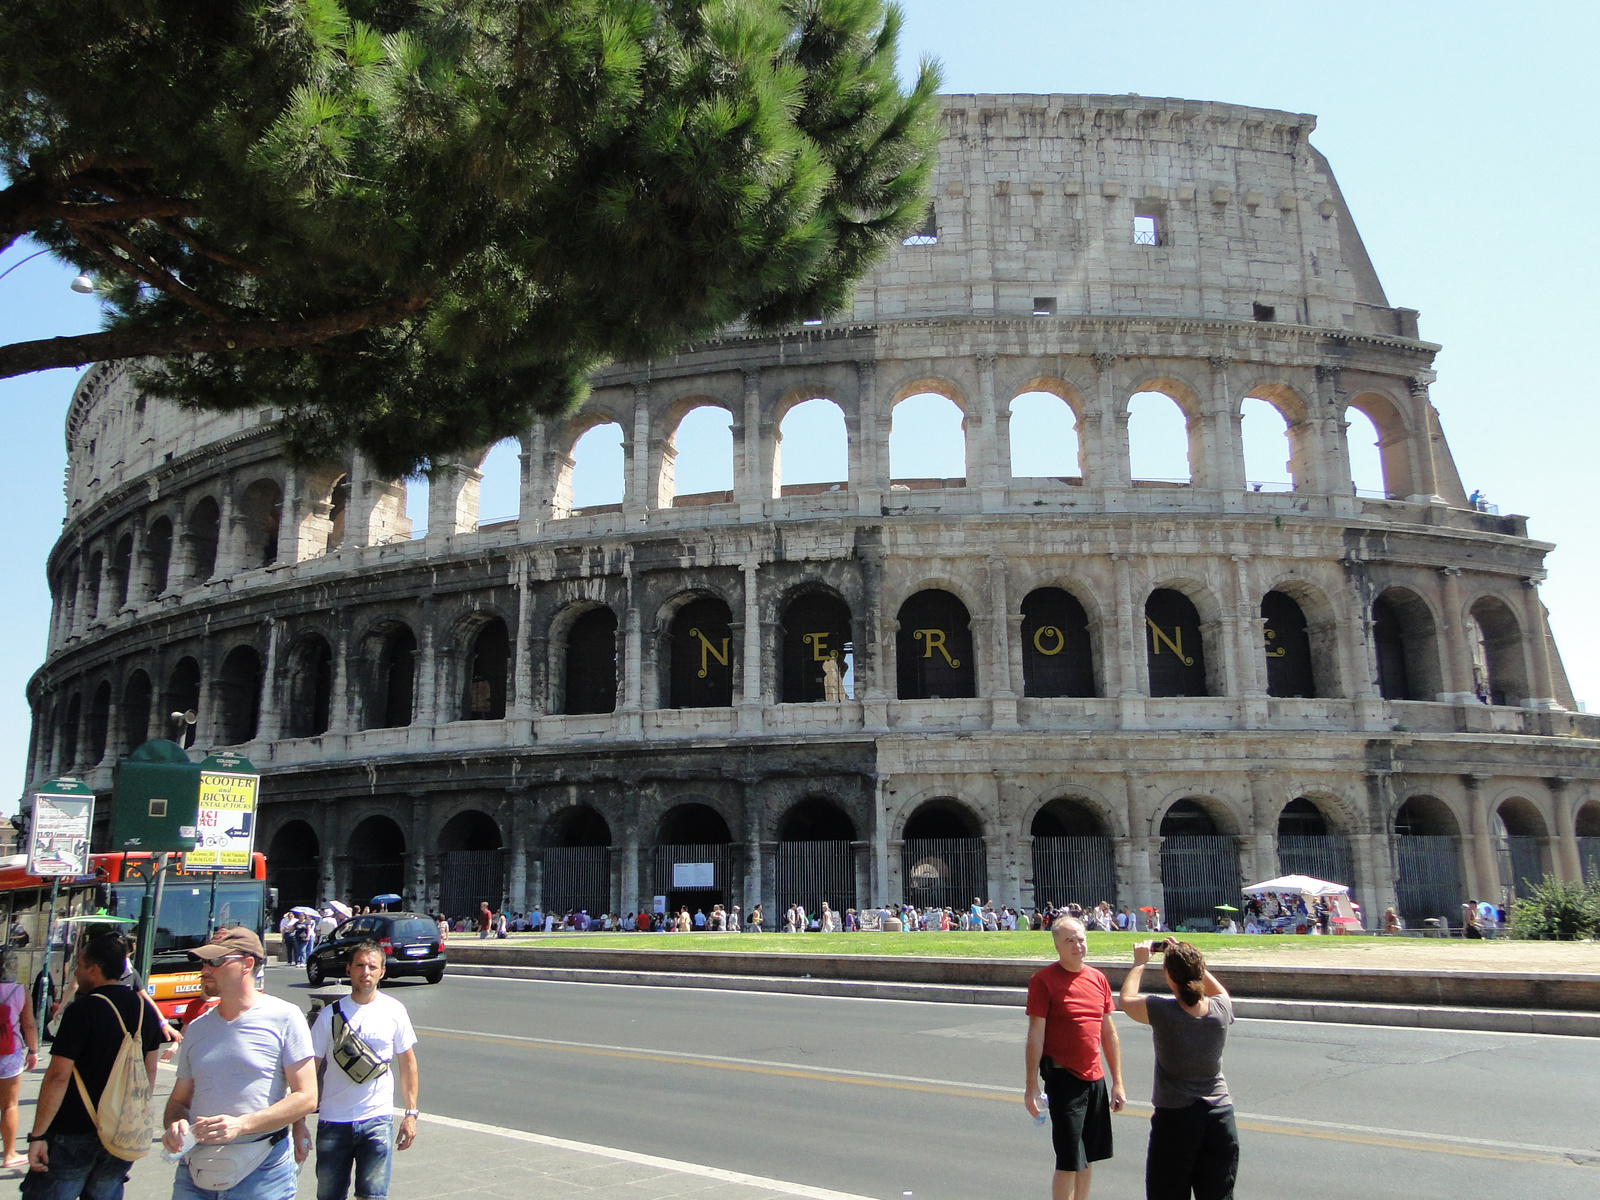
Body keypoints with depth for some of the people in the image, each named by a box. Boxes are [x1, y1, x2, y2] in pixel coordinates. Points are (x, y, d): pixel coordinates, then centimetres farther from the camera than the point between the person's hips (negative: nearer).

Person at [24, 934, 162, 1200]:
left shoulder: (82, 1010, -14)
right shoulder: (144, 1009, 6)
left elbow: (58, 1077, -17)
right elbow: (150, 1070, 12)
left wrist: (37, 1135, -12)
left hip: (74, 1134, -6)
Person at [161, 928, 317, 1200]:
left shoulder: (284, 1017, -7)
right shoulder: (198, 1028, 10)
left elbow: (306, 1097, -10)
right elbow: (179, 1098, 17)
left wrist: (241, 1124, -20)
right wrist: (174, 1125, -5)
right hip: (195, 1170, 5)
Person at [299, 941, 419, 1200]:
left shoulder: (394, 1010, 0)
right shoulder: (331, 1014, -2)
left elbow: (407, 1062, 6)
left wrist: (411, 1113, 2)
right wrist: (299, 1121, -5)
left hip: (377, 1120, -1)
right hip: (333, 1121, 1)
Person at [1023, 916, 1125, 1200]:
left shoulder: (1099, 978, 7)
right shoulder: (1043, 980, -11)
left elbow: (1108, 1032, 12)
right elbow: (1035, 1035, -12)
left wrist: (1117, 1082, 11)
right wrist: (1032, 1086, -14)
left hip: (1095, 1078, 6)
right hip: (1063, 1078, -6)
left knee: (1088, 1158, 14)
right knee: (1069, 1162, -3)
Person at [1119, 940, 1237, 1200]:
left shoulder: (1162, 1012, -18)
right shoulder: (1221, 1009, -8)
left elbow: (1127, 999, 3)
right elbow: (1220, 992, 18)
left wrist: (1140, 962, 14)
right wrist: (1191, 960, 18)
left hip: (1175, 1117, -3)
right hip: (1220, 1117, 4)